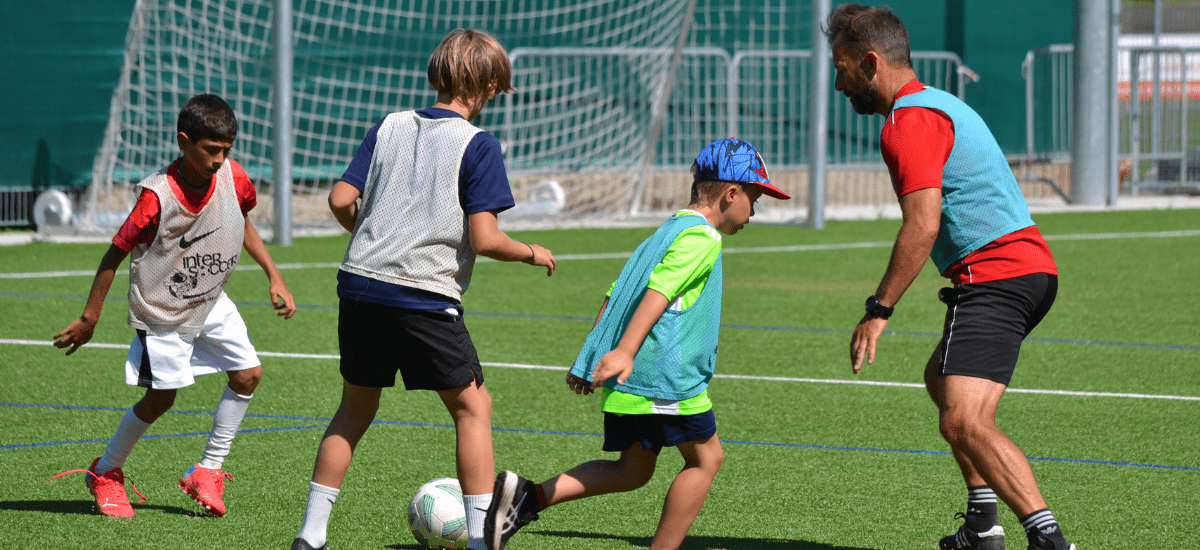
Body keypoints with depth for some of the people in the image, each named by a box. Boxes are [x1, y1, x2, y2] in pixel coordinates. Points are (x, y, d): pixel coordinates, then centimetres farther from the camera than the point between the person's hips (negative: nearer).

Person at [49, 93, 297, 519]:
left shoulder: (232, 177, -14)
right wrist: (90, 318, -14)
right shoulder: (157, 196, -29)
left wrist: (274, 276, 3)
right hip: (161, 309, -6)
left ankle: (207, 472, 12)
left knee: (248, 375, -1)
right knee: (161, 397, -5)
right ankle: (106, 473, 18)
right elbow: (116, 253, -19)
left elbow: (243, 225, 9)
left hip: (211, 303, 6)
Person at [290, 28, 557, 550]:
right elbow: (484, 238, -12)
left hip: (360, 286, 5)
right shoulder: (478, 145, -6)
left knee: (356, 408, 18)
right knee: (473, 406, 9)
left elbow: (341, 200, 5)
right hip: (425, 297, -5)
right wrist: (531, 252, 7)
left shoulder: (389, 127, 8)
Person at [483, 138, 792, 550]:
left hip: (624, 383, 9)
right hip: (666, 375, -9)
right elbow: (658, 292, -20)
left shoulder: (663, 234, 23)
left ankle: (527, 496, -1)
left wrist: (591, 361, 23)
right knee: (705, 458, 6)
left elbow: (615, 295, 22)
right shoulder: (702, 238, -8)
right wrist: (625, 352, -29)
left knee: (632, 471, 13)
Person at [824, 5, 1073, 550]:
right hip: (1033, 267, 11)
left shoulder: (908, 121, -11)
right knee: (941, 379, 30)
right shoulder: (940, 104, 23)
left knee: (962, 421, -21)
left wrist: (878, 311, -19)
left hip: (995, 275, -11)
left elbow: (923, 225, -20)